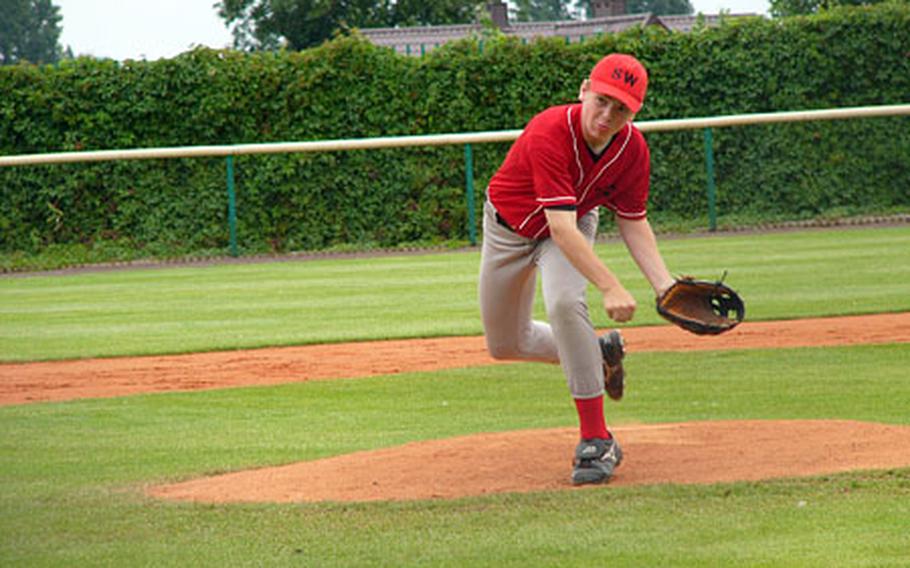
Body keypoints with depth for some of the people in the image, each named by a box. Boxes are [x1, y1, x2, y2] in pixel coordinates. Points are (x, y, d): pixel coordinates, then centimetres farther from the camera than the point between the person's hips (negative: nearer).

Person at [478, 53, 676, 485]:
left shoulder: (632, 149, -23)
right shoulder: (550, 134, -39)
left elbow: (632, 222, -10)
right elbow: (561, 228, -43)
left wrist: (663, 283, -24)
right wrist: (610, 287, -51)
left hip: (574, 223, 1)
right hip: (509, 228, -1)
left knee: (564, 303, -30)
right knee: (505, 345, 10)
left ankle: (596, 441, -24)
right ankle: (599, 353, 36)